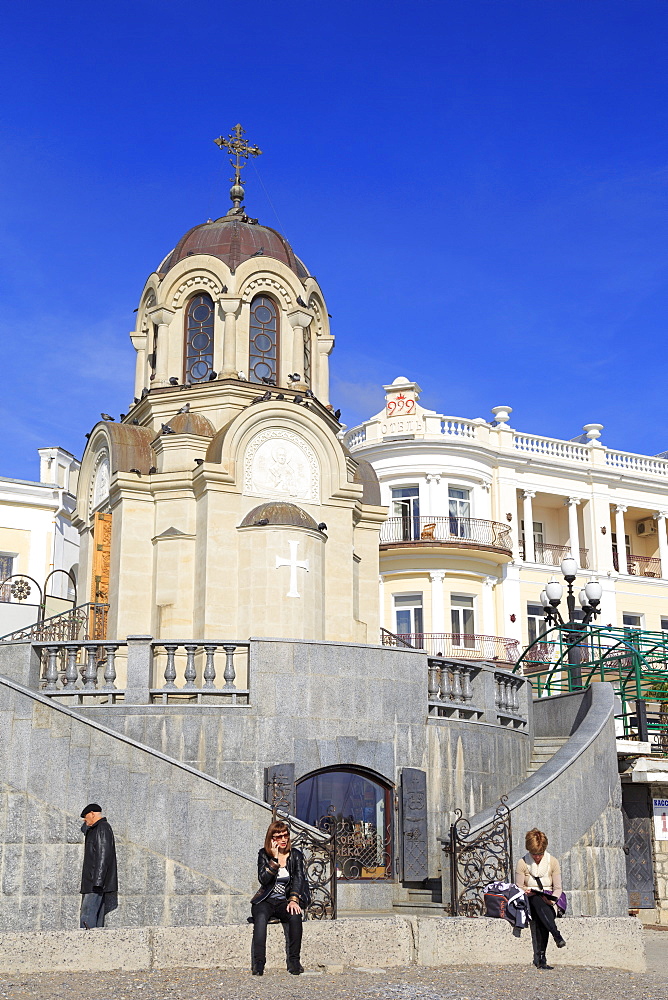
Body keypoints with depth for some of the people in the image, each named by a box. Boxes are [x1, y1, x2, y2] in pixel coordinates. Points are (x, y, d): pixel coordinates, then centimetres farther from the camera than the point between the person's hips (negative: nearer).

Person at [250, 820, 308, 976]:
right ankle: (258, 962, -35)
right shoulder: (264, 854, 3)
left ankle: (294, 960, -23)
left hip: (285, 901, 1)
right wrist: (275, 858, -17)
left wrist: (294, 900, -21)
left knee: (295, 916, -31)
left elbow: (299, 879, -5)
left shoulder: (296, 855, 6)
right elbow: (263, 879, -10)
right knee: (261, 917, -33)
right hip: (265, 900, -1)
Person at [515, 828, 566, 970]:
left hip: (548, 902, 1)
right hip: (529, 900, 0)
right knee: (537, 900, -36)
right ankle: (557, 936, -51)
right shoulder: (522, 863, 1)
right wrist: (526, 892, -18)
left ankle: (540, 957, -39)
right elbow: (519, 887, 4)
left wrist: (551, 900, -17)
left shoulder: (553, 862, 3)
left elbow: (558, 888, 2)